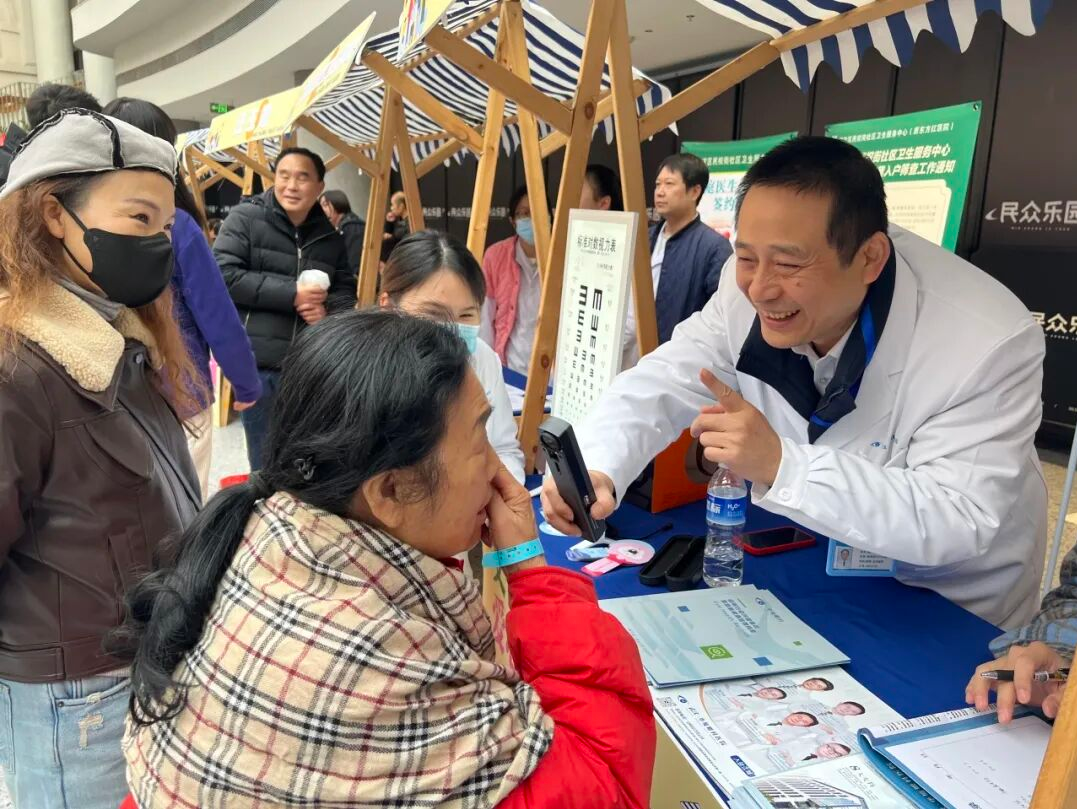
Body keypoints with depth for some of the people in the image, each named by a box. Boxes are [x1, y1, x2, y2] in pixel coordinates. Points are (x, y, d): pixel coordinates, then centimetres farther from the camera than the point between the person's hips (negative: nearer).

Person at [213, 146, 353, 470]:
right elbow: (222, 276, -11)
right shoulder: (245, 217, -3)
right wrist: (291, 294, -17)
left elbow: (346, 291, 14)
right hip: (258, 362, -4)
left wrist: (327, 309, -10)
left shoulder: (329, 236, 10)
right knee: (267, 462, 7)